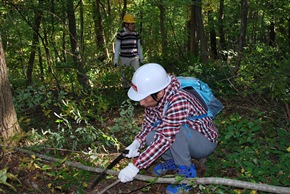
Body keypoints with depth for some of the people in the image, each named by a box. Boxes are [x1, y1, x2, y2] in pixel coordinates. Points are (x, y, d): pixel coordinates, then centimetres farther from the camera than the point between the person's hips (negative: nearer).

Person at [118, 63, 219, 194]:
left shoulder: (179, 101, -35)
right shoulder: (154, 99, -11)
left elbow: (165, 139, -37)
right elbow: (148, 124, 1)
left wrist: (135, 166, -36)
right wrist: (137, 142, -19)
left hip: (205, 141, -7)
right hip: (184, 138, 7)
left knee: (173, 129, -34)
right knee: (150, 138, -15)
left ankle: (186, 172, -11)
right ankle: (173, 161, 13)